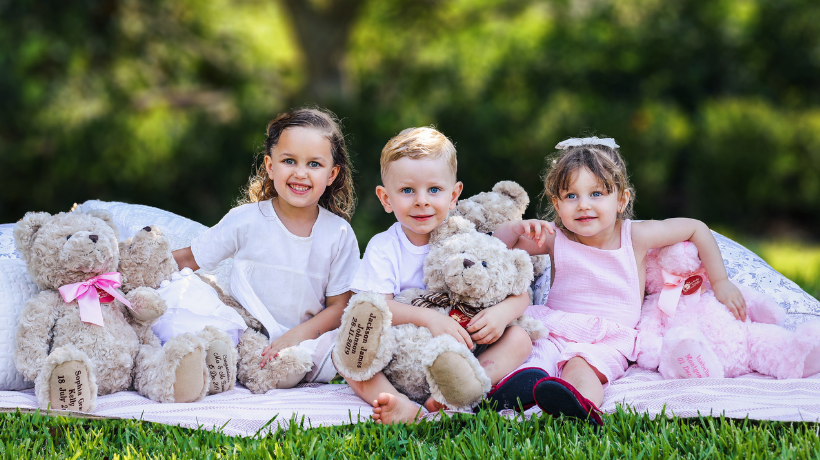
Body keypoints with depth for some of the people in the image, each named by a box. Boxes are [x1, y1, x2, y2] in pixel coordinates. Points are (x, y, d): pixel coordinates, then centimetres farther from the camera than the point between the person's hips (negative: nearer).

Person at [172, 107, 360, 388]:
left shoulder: (339, 234, 1)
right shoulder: (246, 220, 1)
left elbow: (339, 306, 0)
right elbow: (189, 259, 9)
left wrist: (297, 335, -16)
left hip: (308, 337, 0)